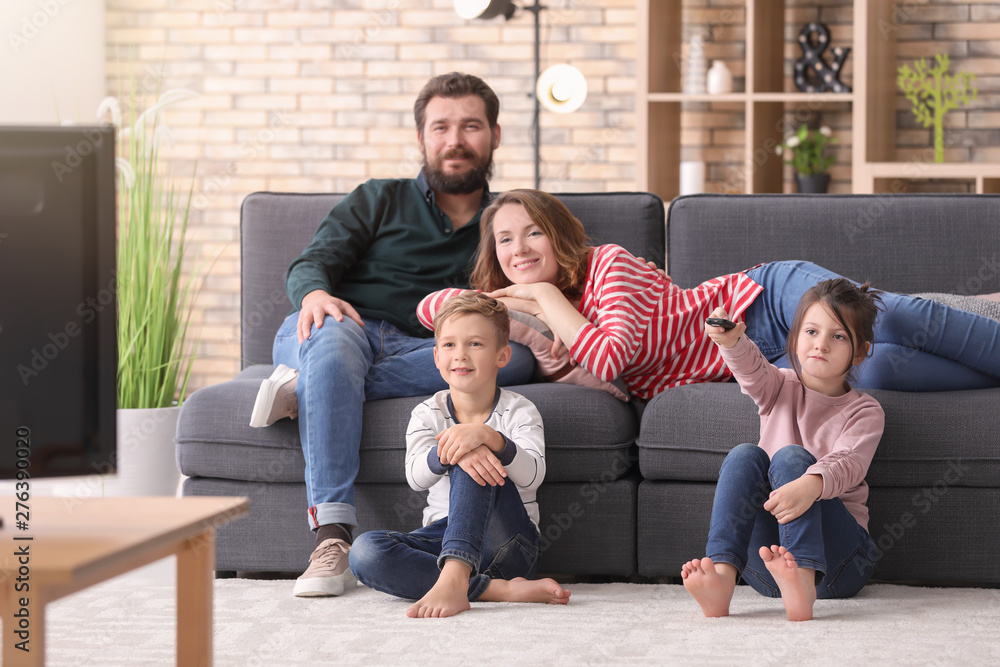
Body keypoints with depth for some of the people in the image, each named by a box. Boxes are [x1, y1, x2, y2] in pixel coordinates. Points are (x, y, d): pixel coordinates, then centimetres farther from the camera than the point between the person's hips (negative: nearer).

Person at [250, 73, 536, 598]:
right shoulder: (380, 201, 21)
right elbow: (310, 264, 7)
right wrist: (315, 293, -18)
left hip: (419, 356, 1)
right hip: (348, 327, -1)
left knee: (514, 355, -30)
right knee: (333, 335, -38)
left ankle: (306, 390, -33)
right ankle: (331, 537, -47)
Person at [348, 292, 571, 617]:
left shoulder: (518, 411, 0)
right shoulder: (427, 414, 6)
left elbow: (533, 476, -21)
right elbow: (416, 478, -14)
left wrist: (489, 437, -40)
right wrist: (448, 452, -37)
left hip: (509, 544, -3)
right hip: (443, 536, 3)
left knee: (473, 461, -29)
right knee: (365, 552, -27)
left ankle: (454, 578, -49)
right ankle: (497, 589, -36)